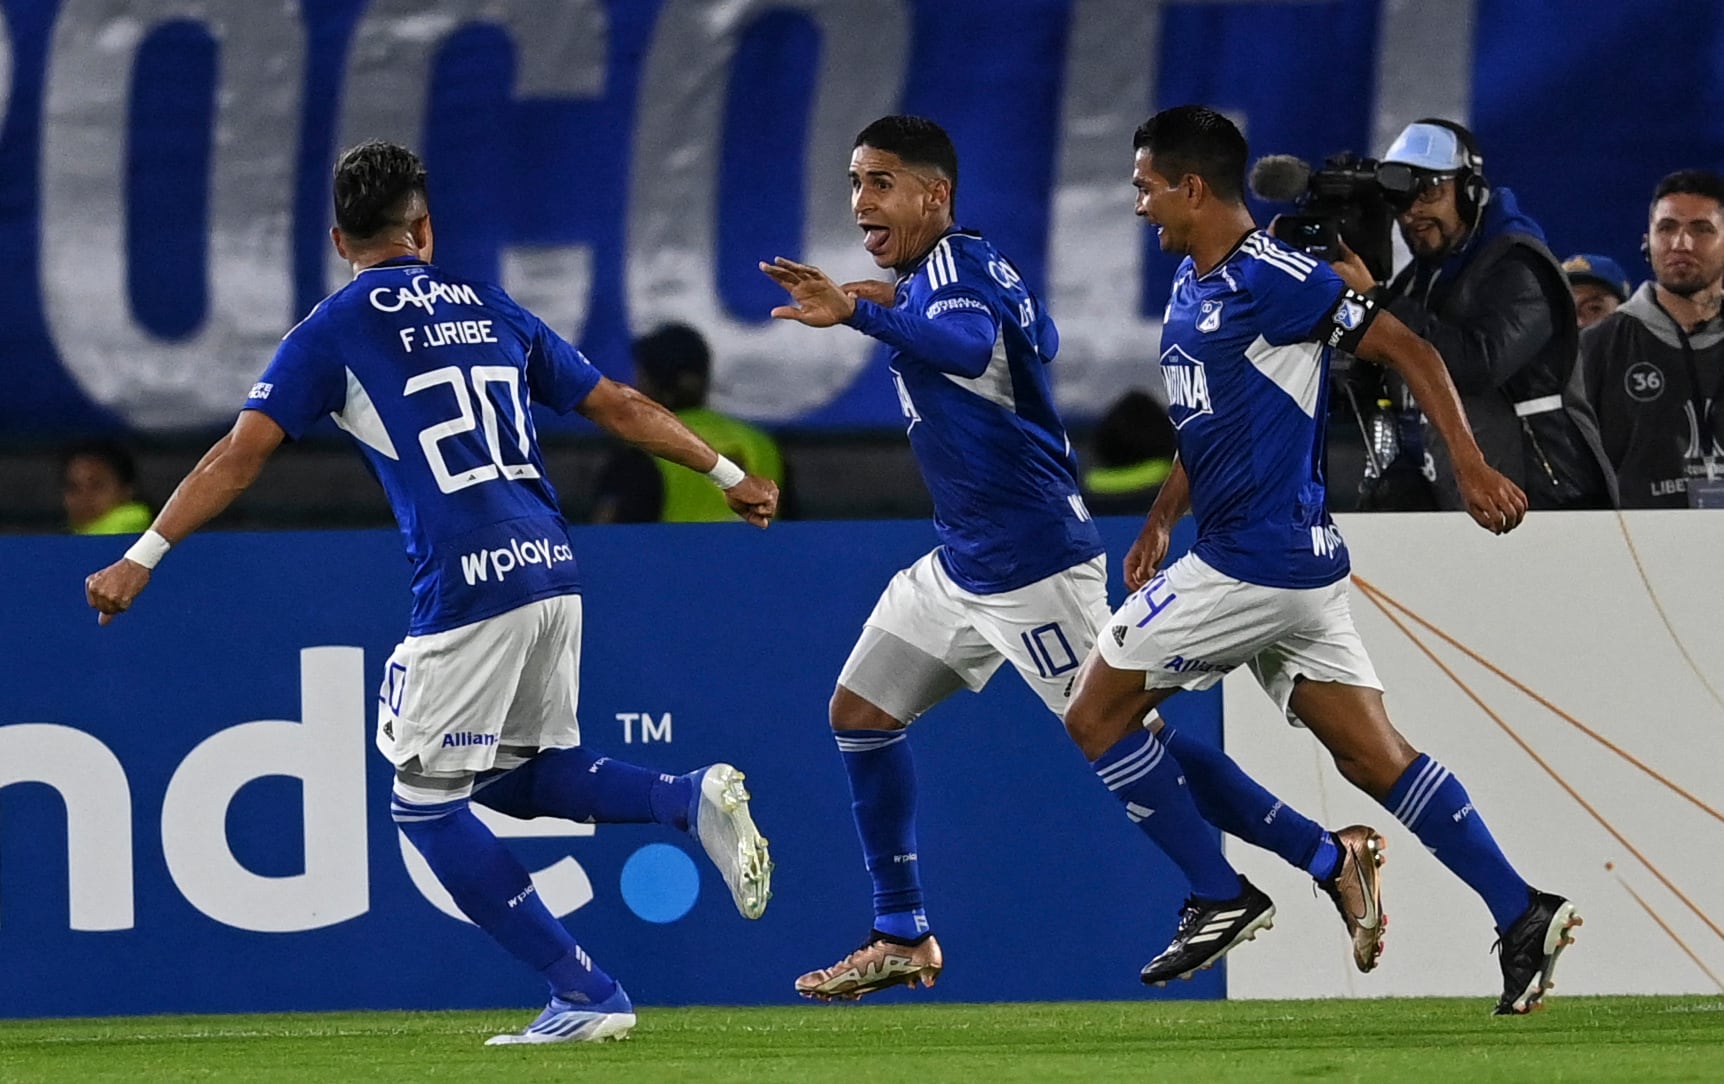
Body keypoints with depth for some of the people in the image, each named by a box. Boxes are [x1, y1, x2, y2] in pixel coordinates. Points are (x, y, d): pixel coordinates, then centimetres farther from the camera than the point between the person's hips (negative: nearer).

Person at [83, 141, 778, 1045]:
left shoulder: (338, 327, 2)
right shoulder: (492, 311, 17)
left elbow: (241, 453, -5)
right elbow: (619, 408, 20)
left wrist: (144, 556, -5)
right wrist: (725, 474, 31)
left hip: (468, 590, -6)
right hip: (552, 570, 6)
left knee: (426, 804, 4)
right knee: (522, 775, 24)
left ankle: (587, 998, -1)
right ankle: (692, 799, 0)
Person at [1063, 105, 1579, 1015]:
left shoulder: (1274, 280, -14)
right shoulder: (1191, 284, 15)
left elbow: (1406, 350, -14)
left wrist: (1469, 464, -20)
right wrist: (1160, 522, 19)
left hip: (1258, 564, -9)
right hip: (1291, 563, 9)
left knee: (1097, 715, -2)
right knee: (1372, 754, 6)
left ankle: (1222, 900, 3)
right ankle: (1521, 914, 2)